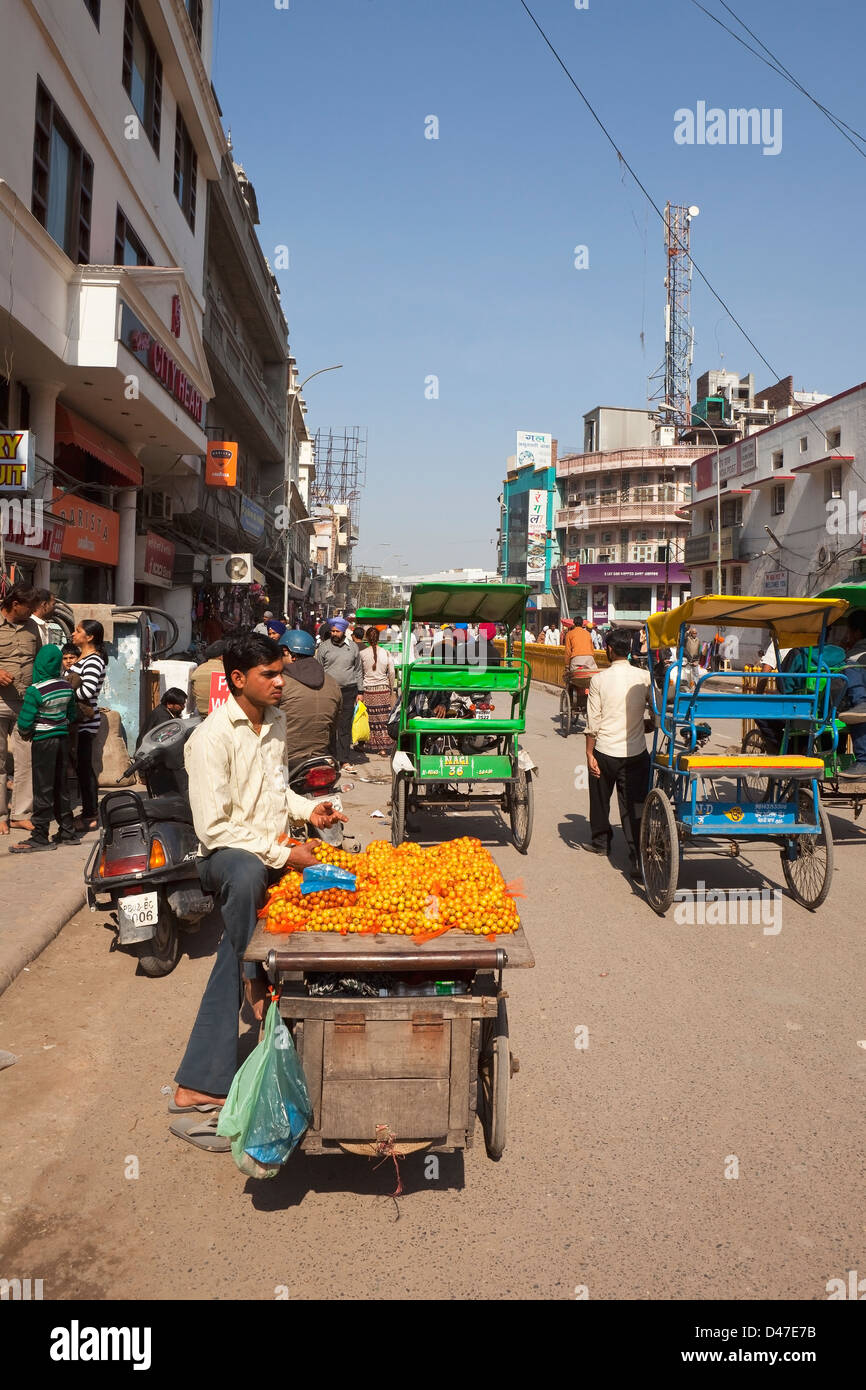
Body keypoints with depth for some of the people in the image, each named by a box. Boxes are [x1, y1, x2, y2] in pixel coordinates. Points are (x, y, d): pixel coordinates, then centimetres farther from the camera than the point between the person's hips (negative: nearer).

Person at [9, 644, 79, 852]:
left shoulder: (35, 691, -18)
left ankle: (40, 837, 3)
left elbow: (25, 722, -16)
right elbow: (72, 715, 11)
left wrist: (24, 732, 4)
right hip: (63, 738, 7)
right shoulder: (66, 687, 2)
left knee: (43, 788, -1)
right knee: (61, 786, 14)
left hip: (43, 741, -7)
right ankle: (67, 832, 20)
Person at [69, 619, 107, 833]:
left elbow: (87, 690, -28)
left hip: (85, 723, -10)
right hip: (81, 721, 10)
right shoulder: (84, 658, 16)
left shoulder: (93, 661, -16)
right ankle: (88, 813, 22)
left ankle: (89, 817, 2)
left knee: (84, 768, -4)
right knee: (83, 768, 14)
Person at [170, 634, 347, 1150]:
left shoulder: (276, 722, 12)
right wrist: (282, 854, -19)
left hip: (276, 855, 8)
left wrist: (307, 808, 9)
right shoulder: (212, 737, -14)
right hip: (227, 856, -8)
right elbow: (214, 828, -18)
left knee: (228, 972, 4)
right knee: (246, 872, -41)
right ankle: (261, 990, -26)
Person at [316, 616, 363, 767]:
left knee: (345, 727, 2)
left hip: (348, 690, 1)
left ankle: (344, 760, 5)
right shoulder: (324, 646, 4)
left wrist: (360, 691, 9)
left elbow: (359, 670, 14)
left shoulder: (352, 647, 8)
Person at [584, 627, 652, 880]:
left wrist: (589, 753, -1)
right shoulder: (644, 677, -2)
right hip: (636, 752, 1)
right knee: (634, 805, 1)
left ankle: (601, 841, 38)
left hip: (605, 750, -1)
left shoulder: (599, 679, -7)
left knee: (600, 798, 21)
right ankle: (637, 858, -9)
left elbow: (593, 721, -6)